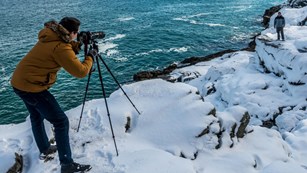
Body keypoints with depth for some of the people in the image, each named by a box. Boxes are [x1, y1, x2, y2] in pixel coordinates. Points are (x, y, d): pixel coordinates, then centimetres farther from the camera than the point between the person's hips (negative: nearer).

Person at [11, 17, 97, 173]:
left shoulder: (52, 37, 5)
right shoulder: (61, 47, -21)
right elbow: (81, 71, -20)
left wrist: (79, 45, 8)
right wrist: (90, 56, -6)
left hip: (19, 81, 10)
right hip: (31, 86, -10)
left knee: (36, 116, 26)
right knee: (61, 121, -4)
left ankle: (44, 149, 45)